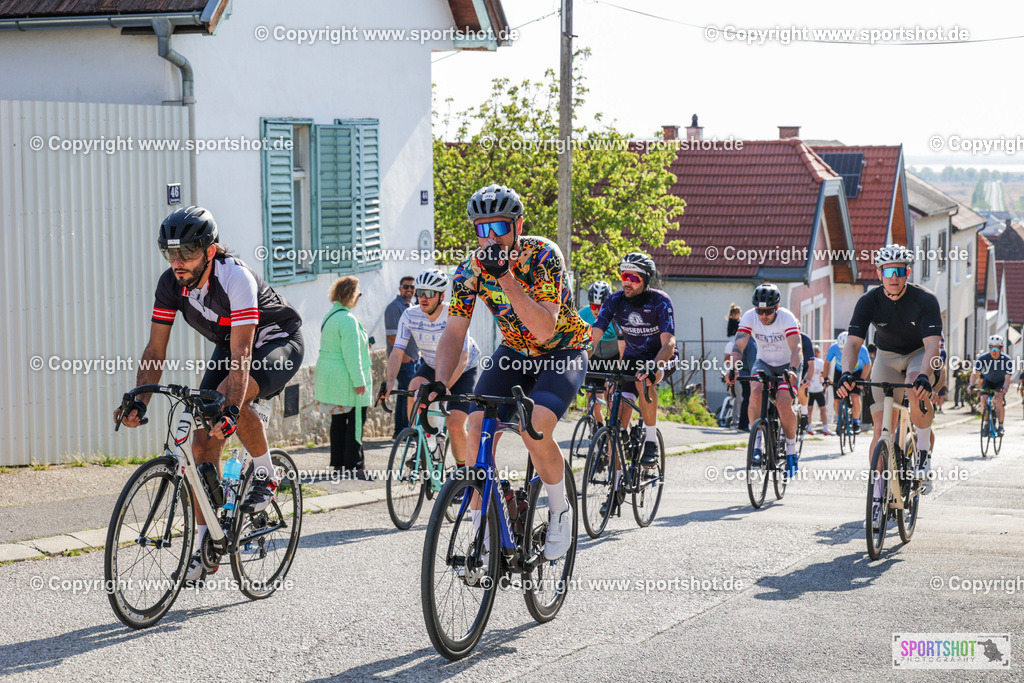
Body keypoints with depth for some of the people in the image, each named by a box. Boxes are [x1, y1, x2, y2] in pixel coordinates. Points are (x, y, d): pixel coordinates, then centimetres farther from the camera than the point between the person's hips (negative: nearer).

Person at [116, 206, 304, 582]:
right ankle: (204, 545, 1)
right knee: (203, 442, -7)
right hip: (228, 347, 6)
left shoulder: (236, 278, -34)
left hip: (278, 343, -6)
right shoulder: (170, 283, -16)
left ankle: (266, 475, -11)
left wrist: (232, 409, -53)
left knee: (228, 398, -36)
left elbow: (242, 356, -40)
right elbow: (155, 352, -13)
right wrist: (139, 403, -27)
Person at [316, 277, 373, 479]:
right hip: (347, 379, -10)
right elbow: (351, 354, -21)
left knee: (338, 421, 13)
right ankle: (354, 466, -5)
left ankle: (338, 463, 16)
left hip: (329, 377, 10)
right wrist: (359, 381, -19)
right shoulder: (347, 320, -17)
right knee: (355, 422, -5)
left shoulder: (330, 316, 14)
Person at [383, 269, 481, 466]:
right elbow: (397, 352, -21)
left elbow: (462, 359, -38)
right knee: (415, 388, -31)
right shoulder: (410, 316, -18)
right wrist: (390, 382, -40)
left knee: (455, 426, -17)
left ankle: (462, 468, 11)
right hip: (431, 365, 3)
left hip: (463, 371, -3)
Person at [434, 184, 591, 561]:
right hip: (514, 353, 5)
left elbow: (544, 329, -35)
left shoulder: (543, 256, -26)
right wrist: (440, 383, -30)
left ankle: (560, 511, -5)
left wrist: (505, 277, -43)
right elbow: (454, 333, -13)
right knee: (477, 427, -18)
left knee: (534, 427, -31)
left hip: (563, 353, -4)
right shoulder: (471, 269, -13)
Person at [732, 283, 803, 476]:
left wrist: (791, 370, -54)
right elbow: (738, 346, -25)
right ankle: (757, 443, -18)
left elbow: (797, 347, -36)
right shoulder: (749, 317, -18)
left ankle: (791, 451, -2)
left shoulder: (787, 318, -26)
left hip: (788, 364, -2)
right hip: (764, 362, 2)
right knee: (756, 392, -29)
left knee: (783, 404, -23)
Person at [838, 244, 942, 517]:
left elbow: (932, 342, -33)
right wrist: (847, 373, -44)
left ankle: (925, 452, -16)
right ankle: (878, 494, 2)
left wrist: (924, 375, -51)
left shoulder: (925, 300, -24)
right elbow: (853, 342, -24)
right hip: (887, 355, 2)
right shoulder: (869, 301, -18)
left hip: (920, 353, -2)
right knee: (880, 427, -8)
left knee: (918, 390, -37)